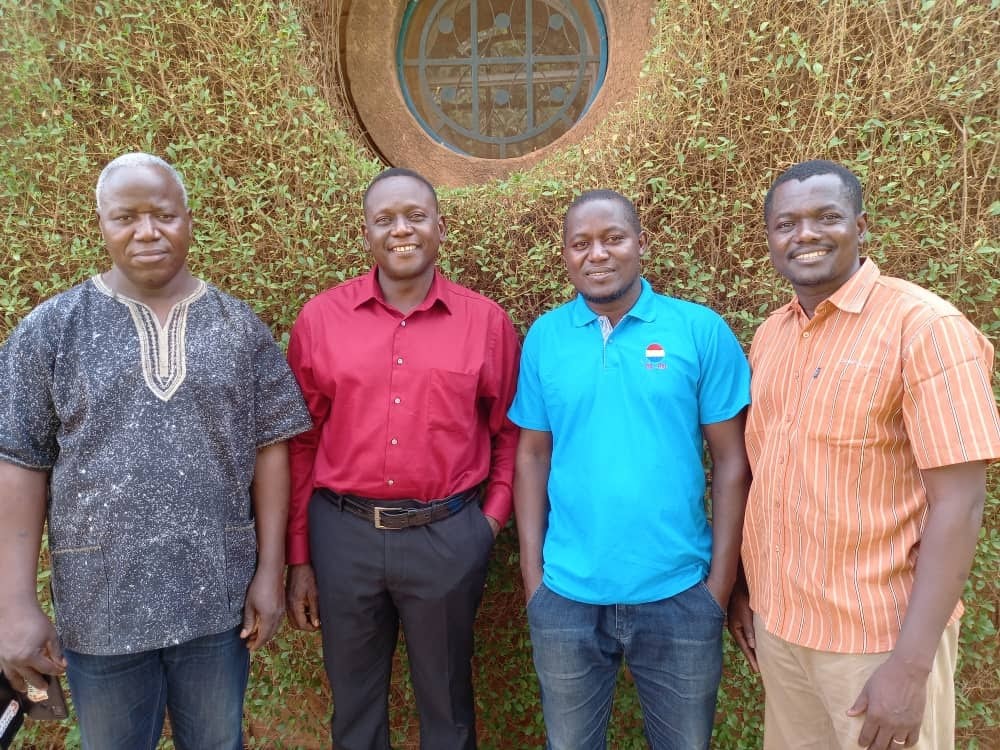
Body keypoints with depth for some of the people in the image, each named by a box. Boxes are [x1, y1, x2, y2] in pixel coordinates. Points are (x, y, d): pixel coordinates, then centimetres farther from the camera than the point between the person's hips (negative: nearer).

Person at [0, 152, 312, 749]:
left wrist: (270, 572, -2)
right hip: (99, 599, 0)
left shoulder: (241, 327, 0)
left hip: (219, 593, 1)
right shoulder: (51, 329, -3)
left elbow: (269, 448, 1)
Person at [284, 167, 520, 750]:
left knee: (446, 702, 18)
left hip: (448, 537, 0)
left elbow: (509, 433, 7)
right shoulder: (320, 318, -1)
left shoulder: (487, 321, -2)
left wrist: (491, 520, -1)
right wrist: (299, 558, 4)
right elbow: (302, 444, 3)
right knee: (354, 702, 19)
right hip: (343, 534, 1)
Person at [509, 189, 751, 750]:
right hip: (566, 597, 2)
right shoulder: (544, 337, 0)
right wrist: (532, 572, 0)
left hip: (679, 596, -1)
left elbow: (731, 460, -4)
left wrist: (721, 583, -5)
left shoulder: (702, 330, -6)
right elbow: (533, 456, 3)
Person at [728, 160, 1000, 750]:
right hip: (777, 623, 6)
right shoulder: (769, 336, 4)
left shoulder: (924, 326, -15)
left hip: (879, 638, -5)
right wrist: (742, 588, 10)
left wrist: (911, 664, -21)